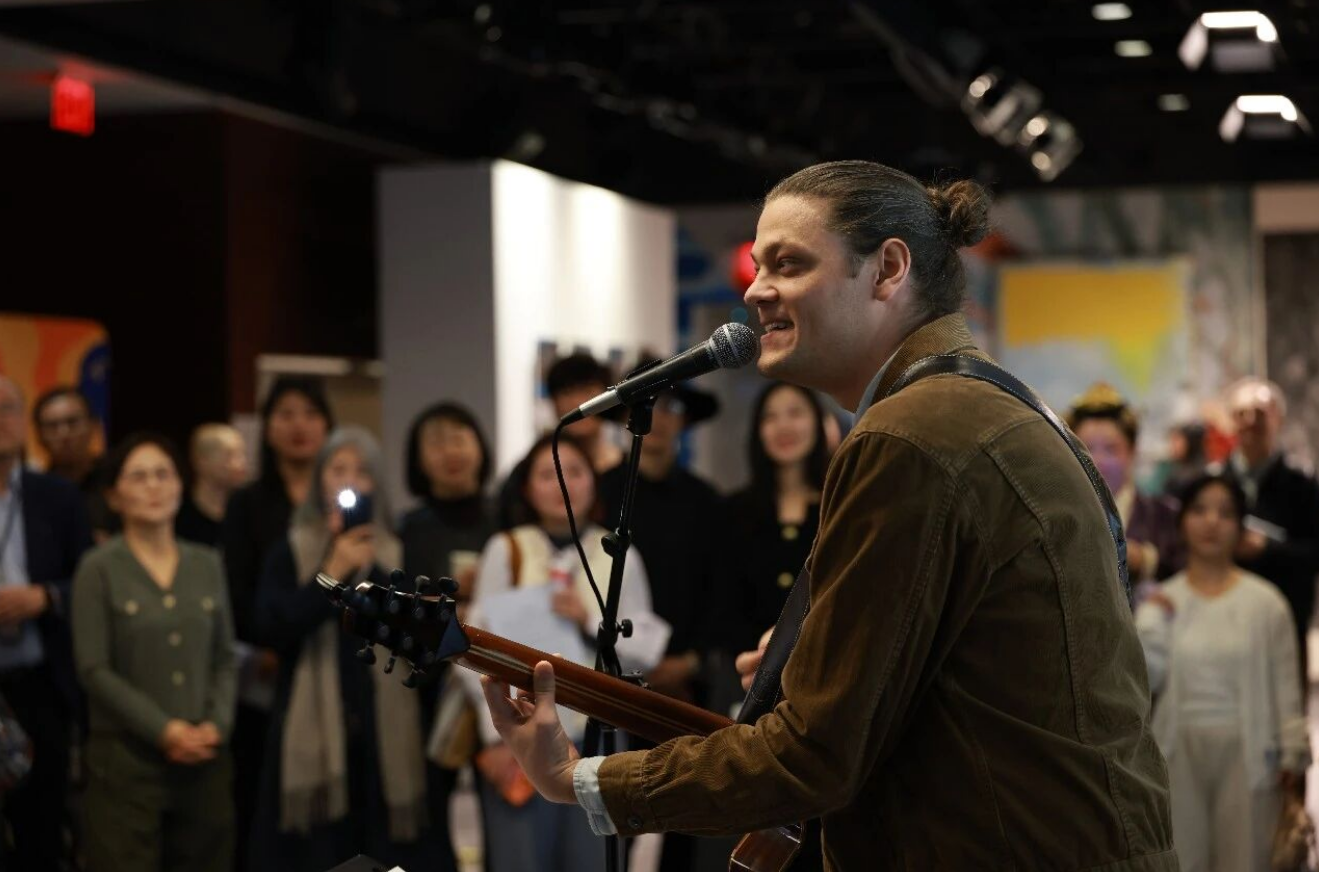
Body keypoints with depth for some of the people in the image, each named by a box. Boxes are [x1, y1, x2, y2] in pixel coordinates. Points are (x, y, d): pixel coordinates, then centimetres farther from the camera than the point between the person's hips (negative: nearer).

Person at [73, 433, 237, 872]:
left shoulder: (207, 565, 10)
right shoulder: (99, 569, -3)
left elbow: (225, 659, 11)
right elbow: (94, 670, -8)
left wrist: (217, 725, -5)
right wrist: (163, 730, -13)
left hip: (204, 756, 4)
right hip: (125, 756, -4)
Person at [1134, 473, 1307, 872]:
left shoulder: (1265, 601, -2)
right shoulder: (1162, 600, 5)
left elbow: (1286, 685, -1)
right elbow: (1146, 678, -3)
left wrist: (1293, 753, -2)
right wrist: (1152, 623, -12)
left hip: (1246, 749, -2)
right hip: (1181, 750, 2)